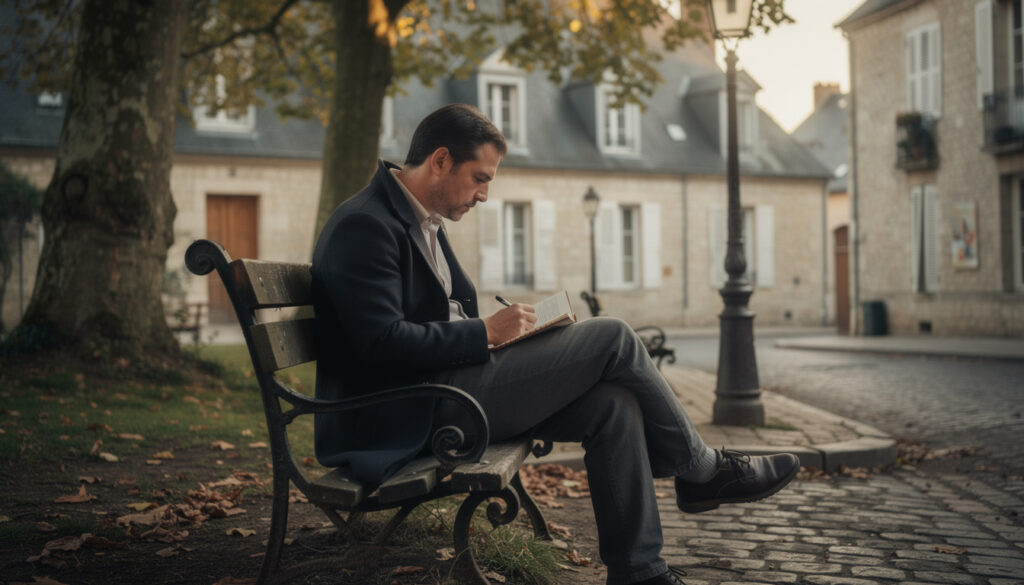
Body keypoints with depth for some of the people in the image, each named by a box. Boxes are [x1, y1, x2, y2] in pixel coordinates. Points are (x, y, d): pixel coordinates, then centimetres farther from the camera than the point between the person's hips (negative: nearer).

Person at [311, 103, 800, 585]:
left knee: (614, 404, -6)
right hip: (408, 417, -10)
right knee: (611, 337, -12)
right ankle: (701, 468, 7)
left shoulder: (422, 221, 17)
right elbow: (381, 343, -23)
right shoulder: (365, 225, -15)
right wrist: (486, 333, -16)